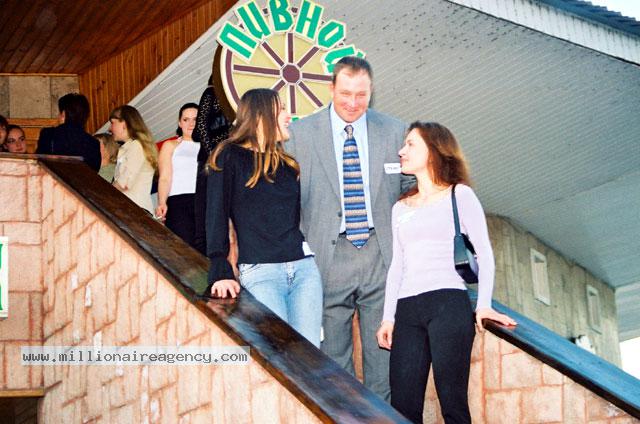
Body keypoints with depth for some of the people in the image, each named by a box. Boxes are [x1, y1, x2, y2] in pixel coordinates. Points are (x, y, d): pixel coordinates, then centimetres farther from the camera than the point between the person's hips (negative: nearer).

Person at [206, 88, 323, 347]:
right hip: (260, 272, -5)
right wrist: (221, 273, -12)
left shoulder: (287, 162, 18)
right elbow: (216, 217, -4)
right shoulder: (230, 158, 2)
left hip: (304, 267, 5)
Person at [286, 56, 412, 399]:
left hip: (382, 258, 1)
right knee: (333, 358, 6)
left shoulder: (394, 132, 6)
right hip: (327, 260, -1)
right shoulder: (301, 133, 1)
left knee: (383, 354, 7)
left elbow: (409, 190, 12)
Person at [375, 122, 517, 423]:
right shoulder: (401, 208, 23)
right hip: (406, 309, 5)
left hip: (448, 303, -5)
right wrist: (388, 317, 11)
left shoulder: (459, 194, 8)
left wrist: (483, 305, -9)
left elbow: (484, 253, 2)